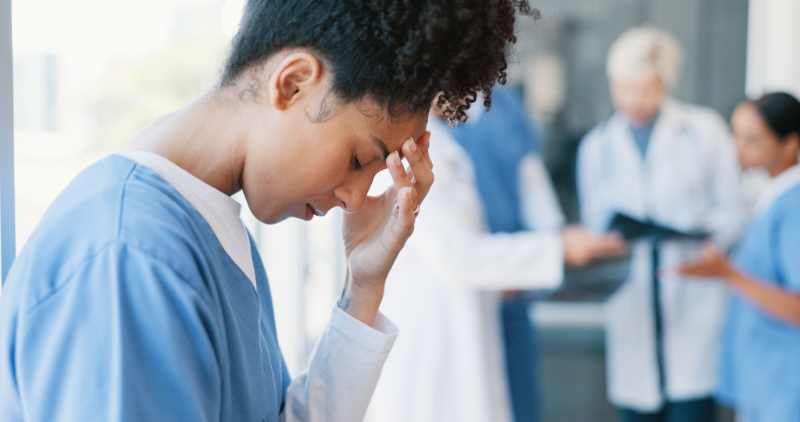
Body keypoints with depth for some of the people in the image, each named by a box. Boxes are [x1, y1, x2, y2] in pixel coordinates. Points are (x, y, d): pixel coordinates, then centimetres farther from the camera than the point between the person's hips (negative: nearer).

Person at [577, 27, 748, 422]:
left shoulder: (704, 130, 6)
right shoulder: (596, 146, 13)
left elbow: (733, 211, 6)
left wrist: (697, 231, -14)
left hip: (694, 298, -2)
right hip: (631, 311, 2)